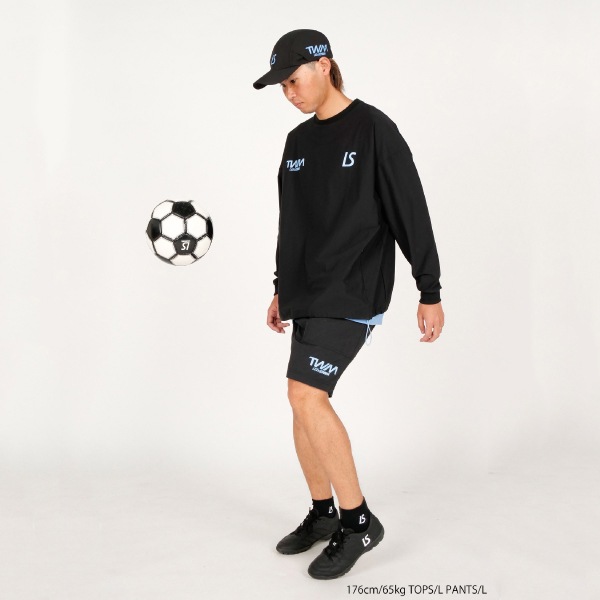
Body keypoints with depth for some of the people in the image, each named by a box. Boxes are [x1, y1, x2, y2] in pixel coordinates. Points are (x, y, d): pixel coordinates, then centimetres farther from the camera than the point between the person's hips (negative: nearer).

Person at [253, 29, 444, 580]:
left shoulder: (374, 129, -9)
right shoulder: (299, 141, 13)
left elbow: (412, 214, -11)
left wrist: (430, 293, -13)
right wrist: (282, 290, 22)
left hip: (354, 292, -8)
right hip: (309, 295, 8)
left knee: (306, 394, -17)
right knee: (305, 401, 7)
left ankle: (358, 521, -5)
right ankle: (323, 514, 22)